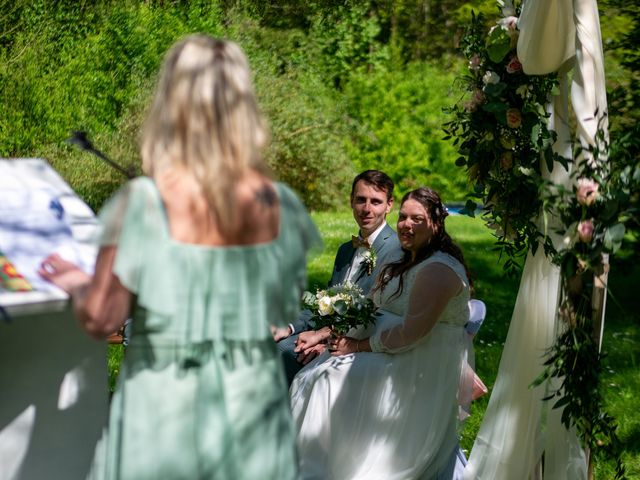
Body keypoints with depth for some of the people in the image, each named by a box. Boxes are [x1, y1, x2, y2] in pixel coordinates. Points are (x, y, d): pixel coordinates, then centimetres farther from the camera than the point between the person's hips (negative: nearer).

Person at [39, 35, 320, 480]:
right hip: (252, 405, 3)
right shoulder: (278, 204, -4)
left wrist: (76, 284, 8)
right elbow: (290, 308, 8)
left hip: (165, 407, -3)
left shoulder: (144, 203, -14)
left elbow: (100, 319, -12)